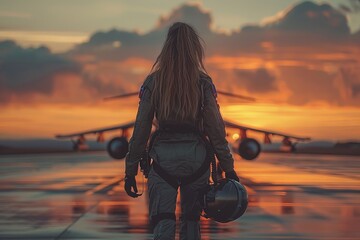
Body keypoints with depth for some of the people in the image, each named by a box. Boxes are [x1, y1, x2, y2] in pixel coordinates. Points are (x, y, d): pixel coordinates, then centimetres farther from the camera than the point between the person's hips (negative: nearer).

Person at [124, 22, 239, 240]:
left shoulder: (154, 82, -2)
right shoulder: (203, 82, -2)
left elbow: (141, 128, -2)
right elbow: (215, 128, -3)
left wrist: (131, 170, 4)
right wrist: (228, 167, 4)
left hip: (164, 158, -1)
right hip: (196, 157, 1)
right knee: (191, 219, 17)